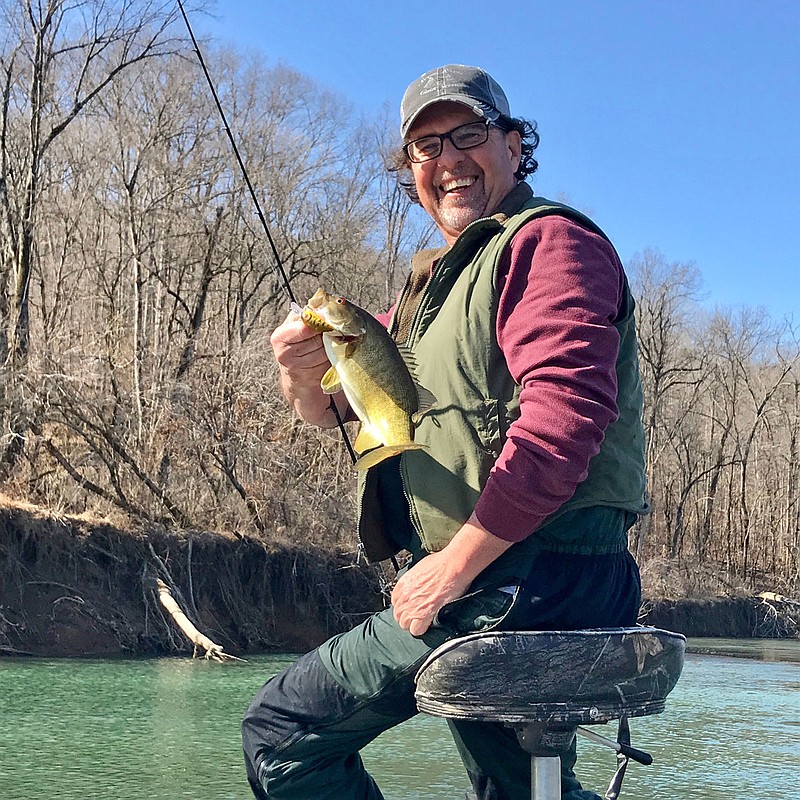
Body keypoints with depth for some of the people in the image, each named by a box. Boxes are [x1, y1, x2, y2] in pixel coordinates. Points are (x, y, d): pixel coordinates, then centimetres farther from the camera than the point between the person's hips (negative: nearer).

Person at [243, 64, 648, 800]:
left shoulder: (548, 240, -7)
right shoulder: (434, 282, 22)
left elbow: (566, 411, -23)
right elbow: (337, 409, 16)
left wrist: (457, 562, -22)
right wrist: (305, 372, -9)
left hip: (525, 580, -10)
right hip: (514, 590, 10)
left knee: (282, 729, -8)